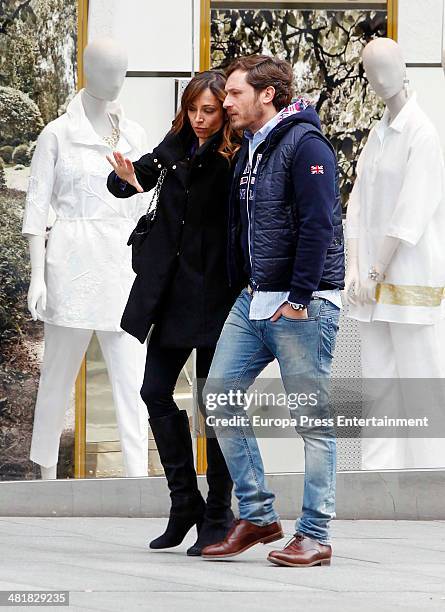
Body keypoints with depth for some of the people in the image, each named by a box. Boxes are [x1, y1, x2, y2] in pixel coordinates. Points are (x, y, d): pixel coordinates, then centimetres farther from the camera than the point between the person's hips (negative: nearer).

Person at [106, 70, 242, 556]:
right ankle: (185, 502, 15)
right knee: (156, 391, 4)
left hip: (216, 294, -6)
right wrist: (126, 178, -10)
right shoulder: (176, 148, 8)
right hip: (172, 292, 6)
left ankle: (218, 516, 8)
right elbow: (127, 179, 11)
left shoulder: (236, 158, -9)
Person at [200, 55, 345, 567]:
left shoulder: (305, 145, -12)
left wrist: (299, 299, -20)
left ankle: (315, 536, 2)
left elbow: (318, 225, -18)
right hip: (254, 300, 9)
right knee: (219, 394, 3)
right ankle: (256, 515, 10)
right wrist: (240, 285, 14)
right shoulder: (248, 151, 15)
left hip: (303, 303, -9)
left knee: (312, 417, -3)